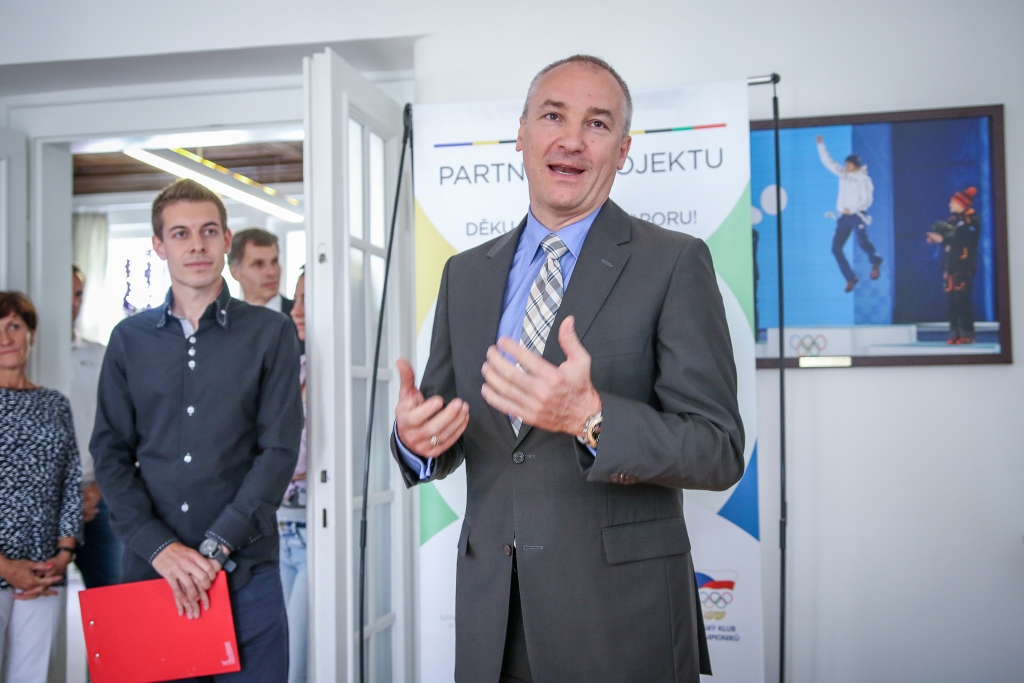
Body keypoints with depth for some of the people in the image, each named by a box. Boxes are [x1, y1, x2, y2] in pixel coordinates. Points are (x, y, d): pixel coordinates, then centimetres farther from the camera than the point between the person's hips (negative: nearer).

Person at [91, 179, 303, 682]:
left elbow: (279, 450, -5)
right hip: (147, 567, 2)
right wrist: (159, 547, -8)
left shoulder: (270, 333, 1)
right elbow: (110, 453, 4)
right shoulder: (129, 339, 7)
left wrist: (217, 545, -12)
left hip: (246, 571, -2)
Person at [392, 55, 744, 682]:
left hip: (623, 614, -4)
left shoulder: (675, 263, -8)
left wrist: (590, 417, -28)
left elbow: (720, 452, -12)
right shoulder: (465, 274, 7)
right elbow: (441, 437, 10)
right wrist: (416, 436, -13)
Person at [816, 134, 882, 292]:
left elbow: (867, 200, -10)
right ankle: (851, 278, 9)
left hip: (857, 216, -6)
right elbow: (827, 162, 16)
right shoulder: (843, 174, 11)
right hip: (843, 217, 6)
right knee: (836, 248, -1)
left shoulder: (864, 179, -4)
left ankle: (876, 262, 2)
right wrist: (821, 145, 11)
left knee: (862, 241, -28)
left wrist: (852, 209, -20)